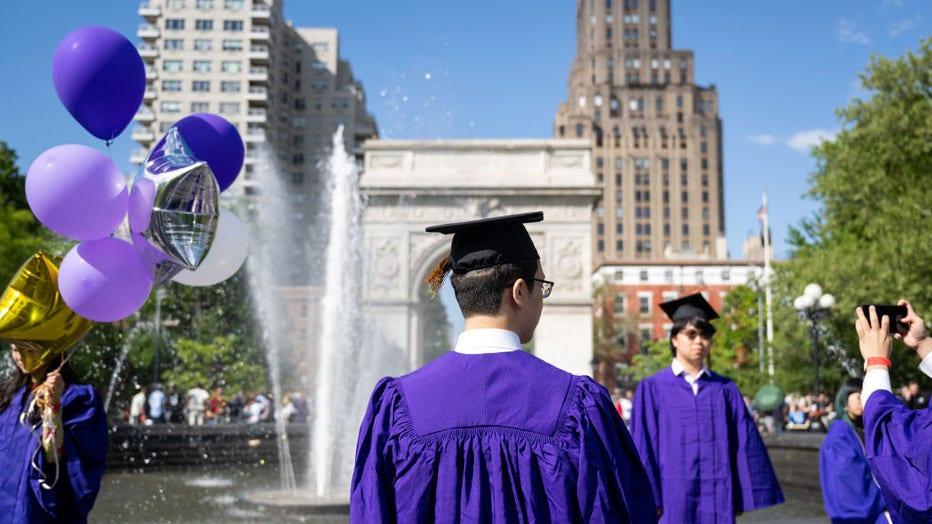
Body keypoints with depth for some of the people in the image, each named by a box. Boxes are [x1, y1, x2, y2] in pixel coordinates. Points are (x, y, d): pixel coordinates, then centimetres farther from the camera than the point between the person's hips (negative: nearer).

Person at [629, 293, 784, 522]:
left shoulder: (725, 389, 8)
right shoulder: (652, 389, 1)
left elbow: (745, 444, 8)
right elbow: (643, 448, -2)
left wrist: (742, 496, 2)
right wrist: (650, 501, -8)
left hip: (718, 500, 2)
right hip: (673, 501, -2)